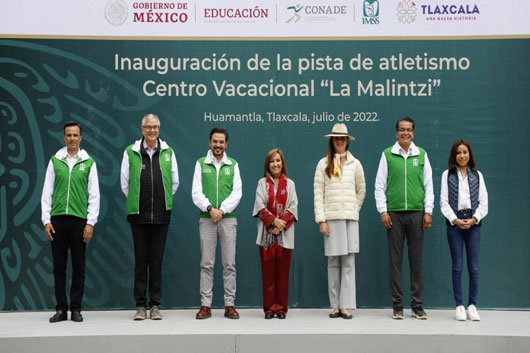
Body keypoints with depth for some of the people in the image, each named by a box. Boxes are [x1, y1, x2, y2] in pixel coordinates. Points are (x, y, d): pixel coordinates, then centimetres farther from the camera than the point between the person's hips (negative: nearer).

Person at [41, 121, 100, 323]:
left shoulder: (88, 163, 4)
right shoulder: (55, 161, 7)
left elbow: (94, 195, 2)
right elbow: (47, 192, 6)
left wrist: (90, 222, -5)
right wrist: (46, 220, -1)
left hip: (79, 220, -1)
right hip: (57, 219, 1)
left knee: (78, 267, 3)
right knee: (59, 267, 4)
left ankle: (76, 309, 10)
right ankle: (61, 309, 11)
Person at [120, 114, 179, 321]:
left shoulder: (168, 152, 5)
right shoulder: (130, 152, 2)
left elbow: (175, 182, 13)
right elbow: (124, 183, 9)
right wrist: (136, 202, 10)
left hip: (161, 215, 1)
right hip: (138, 215, -1)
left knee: (157, 259, 4)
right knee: (141, 259, 3)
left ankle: (155, 305, 10)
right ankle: (140, 305, 10)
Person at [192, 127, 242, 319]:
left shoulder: (233, 165, 10)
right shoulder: (201, 164, 8)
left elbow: (237, 193, 1)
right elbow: (196, 192, 0)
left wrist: (222, 210, -12)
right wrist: (210, 208, -14)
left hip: (228, 219, 1)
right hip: (206, 219, 0)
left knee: (229, 264, 1)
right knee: (206, 264, 1)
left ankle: (230, 305, 7)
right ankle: (205, 305, 6)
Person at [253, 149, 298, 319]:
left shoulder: (289, 184, 9)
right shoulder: (262, 183, 8)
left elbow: (293, 207, 2)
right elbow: (260, 206, -2)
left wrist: (281, 223, -11)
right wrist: (274, 220, -14)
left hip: (285, 234, 0)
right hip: (267, 233, 0)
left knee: (283, 271, 1)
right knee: (268, 271, 0)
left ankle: (281, 307, 7)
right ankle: (269, 307, 5)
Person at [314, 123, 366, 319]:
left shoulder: (355, 164, 10)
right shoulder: (323, 164, 6)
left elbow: (361, 190, 19)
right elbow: (318, 193, 1)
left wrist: (354, 209, 10)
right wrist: (321, 220, -6)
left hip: (350, 217, 1)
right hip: (331, 218, -1)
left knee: (348, 262, -2)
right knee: (333, 262, 0)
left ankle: (346, 305, 0)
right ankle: (335, 306, 5)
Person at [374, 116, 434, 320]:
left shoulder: (421, 155, 8)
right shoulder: (388, 155, 4)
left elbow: (428, 185, 9)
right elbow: (380, 185, 3)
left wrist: (428, 211, 2)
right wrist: (383, 211, -5)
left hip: (416, 213, 1)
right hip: (394, 213, -1)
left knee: (416, 261, 4)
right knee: (395, 260, 2)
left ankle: (417, 306, 11)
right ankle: (397, 306, 9)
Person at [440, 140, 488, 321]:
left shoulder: (477, 175, 11)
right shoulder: (447, 175, 7)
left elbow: (483, 201, 6)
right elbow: (444, 202, 1)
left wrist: (474, 219, -9)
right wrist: (455, 220, -12)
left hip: (473, 223, 1)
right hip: (454, 222, -1)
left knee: (473, 267, 0)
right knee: (457, 266, 0)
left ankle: (472, 305, 7)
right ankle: (459, 305, 5)